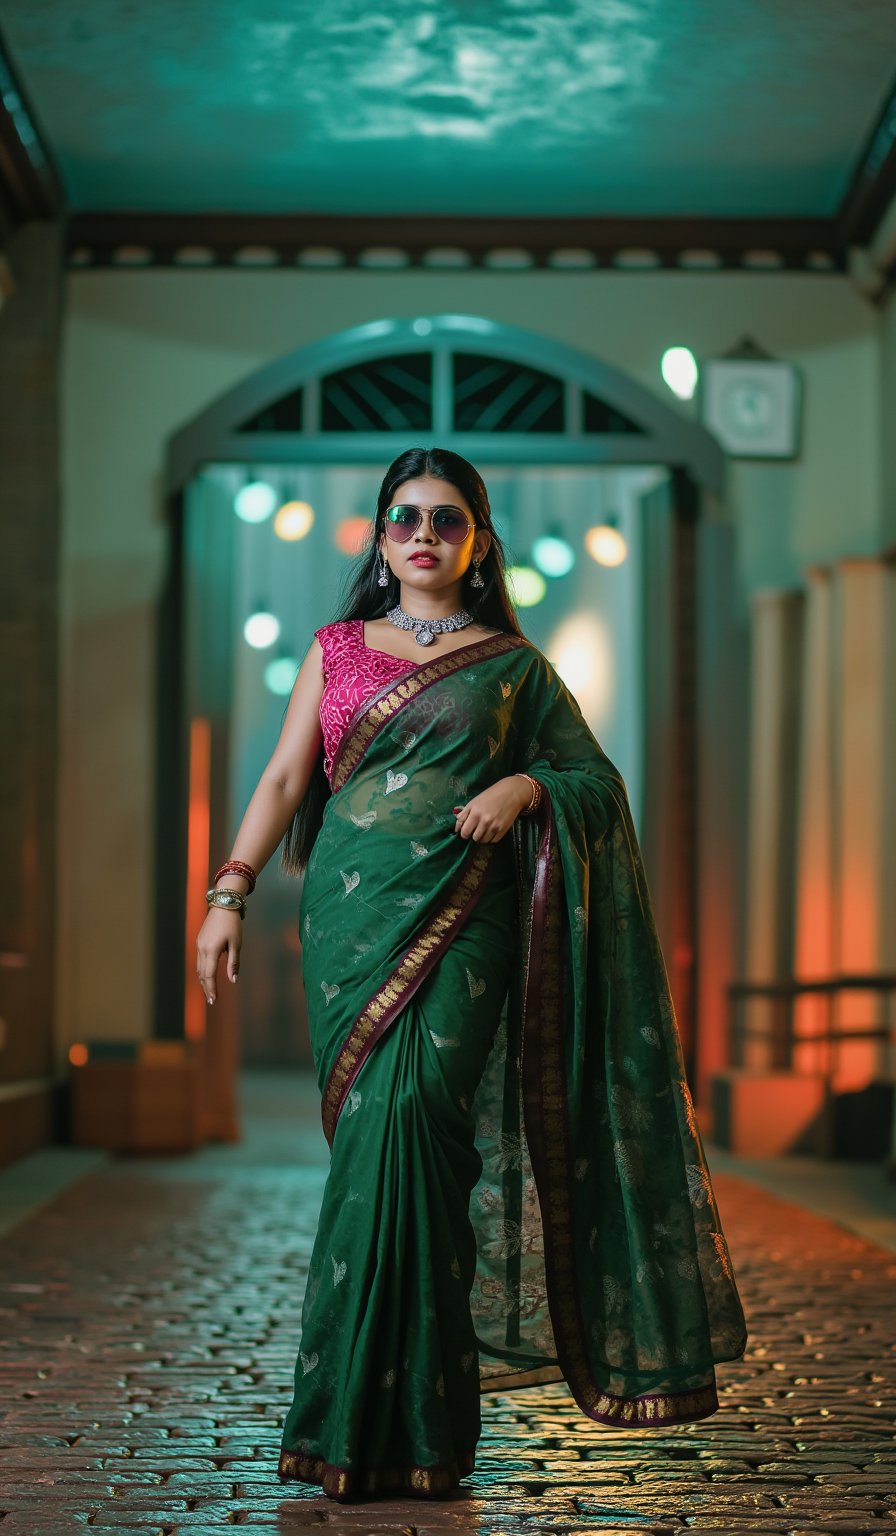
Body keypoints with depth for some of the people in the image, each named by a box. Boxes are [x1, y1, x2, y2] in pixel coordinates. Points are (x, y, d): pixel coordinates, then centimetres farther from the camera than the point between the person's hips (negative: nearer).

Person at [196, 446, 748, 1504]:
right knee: (378, 1137, -1)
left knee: (406, 1122, -16)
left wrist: (526, 788, -9)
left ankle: (385, 1416, -9)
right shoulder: (337, 649, 15)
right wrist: (229, 894, -1)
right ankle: (408, 1410, 10)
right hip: (353, 914, 2)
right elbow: (284, 779, 10)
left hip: (464, 918, -2)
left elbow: (598, 779, 11)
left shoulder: (513, 663, 11)